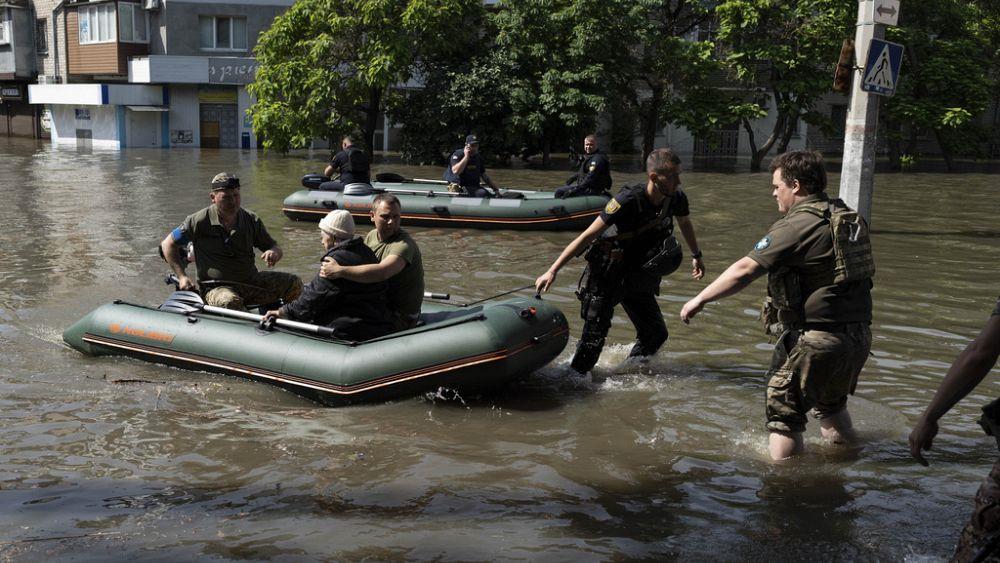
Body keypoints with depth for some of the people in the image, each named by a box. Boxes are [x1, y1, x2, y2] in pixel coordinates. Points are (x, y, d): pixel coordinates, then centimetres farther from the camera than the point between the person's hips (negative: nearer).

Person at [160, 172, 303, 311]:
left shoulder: (251, 220, 5)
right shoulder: (199, 221, -6)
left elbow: (275, 247, 11)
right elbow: (168, 244, 4)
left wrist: (273, 253, -15)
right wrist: (181, 277, -4)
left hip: (250, 281, 5)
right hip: (216, 288, -4)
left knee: (294, 283, -13)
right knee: (230, 302, -41)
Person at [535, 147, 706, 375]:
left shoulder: (677, 198, -10)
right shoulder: (628, 200, -28)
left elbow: (685, 224, 17)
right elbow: (587, 236, -26)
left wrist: (696, 256, 29)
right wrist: (552, 271, -28)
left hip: (636, 277, 6)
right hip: (606, 274, -6)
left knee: (656, 334, 7)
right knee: (594, 336, -9)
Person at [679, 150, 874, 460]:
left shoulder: (798, 225, -17)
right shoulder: (850, 218, 10)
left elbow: (744, 270, -19)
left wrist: (699, 300, -11)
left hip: (814, 339, -9)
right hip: (858, 337, 9)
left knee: (783, 412, 3)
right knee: (831, 405, 29)